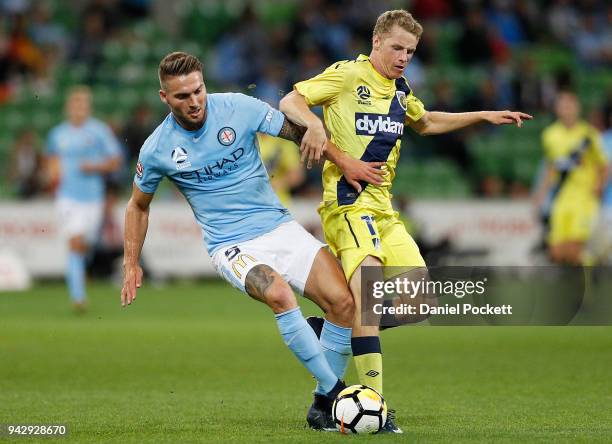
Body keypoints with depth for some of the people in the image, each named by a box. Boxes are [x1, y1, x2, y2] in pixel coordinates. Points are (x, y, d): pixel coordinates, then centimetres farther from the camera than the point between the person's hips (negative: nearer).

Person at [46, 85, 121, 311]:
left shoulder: (100, 131, 0)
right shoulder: (57, 134, 8)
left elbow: (115, 161, 1)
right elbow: (52, 157, 25)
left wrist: (96, 166, -16)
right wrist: (53, 171, 4)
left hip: (93, 196, 0)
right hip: (68, 196, 0)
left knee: (83, 246, 2)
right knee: (74, 243, -13)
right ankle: (78, 296, -13)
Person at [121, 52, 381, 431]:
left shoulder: (237, 108, -6)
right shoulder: (157, 150, -4)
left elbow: (300, 132, 0)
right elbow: (138, 205, 14)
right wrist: (132, 266, 13)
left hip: (279, 226, 3)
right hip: (231, 245, -2)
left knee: (343, 301, -16)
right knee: (279, 293, -35)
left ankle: (324, 405, 2)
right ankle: (335, 391, -26)